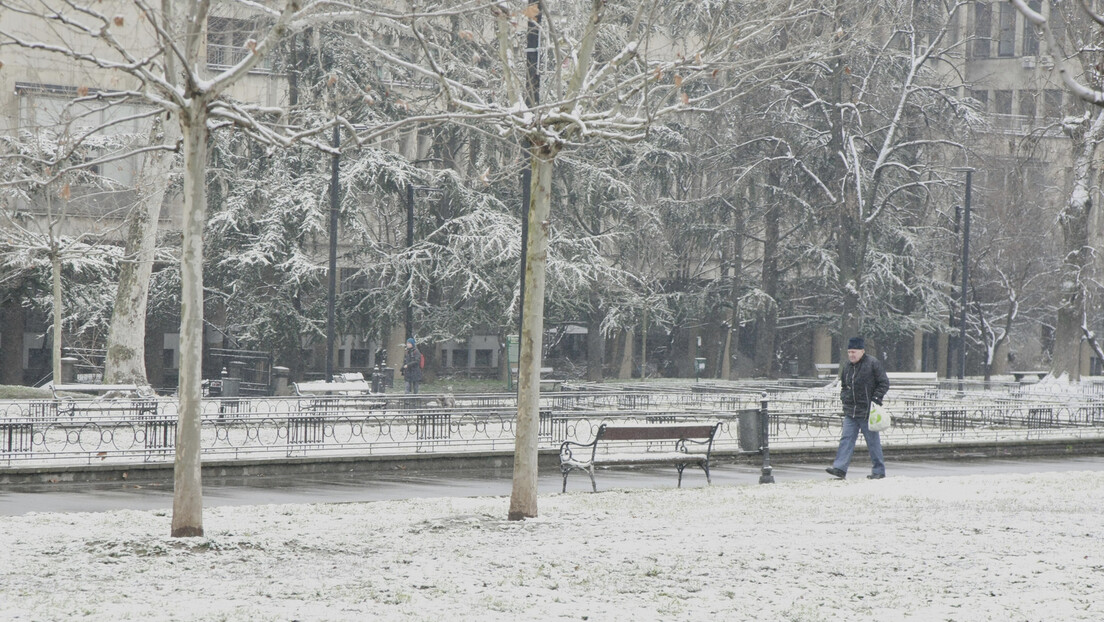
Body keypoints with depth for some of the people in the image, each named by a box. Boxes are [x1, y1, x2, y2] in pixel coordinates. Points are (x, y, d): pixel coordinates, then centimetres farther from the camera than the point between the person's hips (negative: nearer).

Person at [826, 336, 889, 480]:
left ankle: (879, 470, 10)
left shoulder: (873, 364, -6)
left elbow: (884, 383, -5)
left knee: (872, 441, 1)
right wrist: (844, 397, 10)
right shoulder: (847, 367, 14)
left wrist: (876, 398, -14)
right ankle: (840, 467, -9)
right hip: (850, 411, 6)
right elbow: (844, 385, 28)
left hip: (867, 411, -6)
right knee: (846, 438, -3)